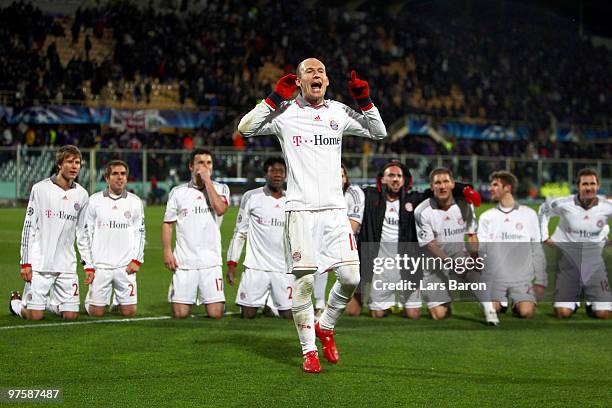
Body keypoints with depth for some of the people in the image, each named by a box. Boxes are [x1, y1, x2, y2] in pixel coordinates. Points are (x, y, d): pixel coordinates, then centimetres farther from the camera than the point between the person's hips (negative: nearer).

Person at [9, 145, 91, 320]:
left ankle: (47, 301, 27)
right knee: (35, 315, -6)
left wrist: (89, 265, 8)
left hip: (67, 265, 3)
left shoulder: (82, 195, 8)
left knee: (71, 315, -4)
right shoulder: (40, 189, -3)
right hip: (39, 264, -3)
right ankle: (16, 302, 27)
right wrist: (25, 263, -6)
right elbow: (29, 227, -2)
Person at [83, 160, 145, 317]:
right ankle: (90, 298, 32)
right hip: (100, 265, -1)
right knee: (96, 313, -1)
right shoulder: (95, 201, 3)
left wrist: (137, 260, 0)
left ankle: (119, 301, 31)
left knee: (129, 312, -1)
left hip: (125, 266, 1)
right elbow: (86, 232, 7)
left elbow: (140, 233, 11)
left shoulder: (135, 202, 6)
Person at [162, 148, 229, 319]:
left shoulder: (220, 189, 7)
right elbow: (167, 223, 12)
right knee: (180, 314, -3)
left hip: (211, 261, 0)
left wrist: (207, 180, -9)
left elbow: (220, 209, -14)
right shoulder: (178, 192, 9)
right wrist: (167, 251, -1)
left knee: (216, 313, -7)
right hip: (183, 261, 1)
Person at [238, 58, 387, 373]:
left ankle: (325, 326, 21)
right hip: (301, 210, -3)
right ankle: (309, 350, 9)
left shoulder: (339, 112, 12)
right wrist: (274, 99, -10)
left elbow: (379, 133, 18)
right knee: (304, 281, -4)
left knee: (352, 277, -5)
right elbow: (245, 128, -7)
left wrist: (365, 102, 5)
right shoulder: (285, 112, 2)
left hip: (334, 210, 3)